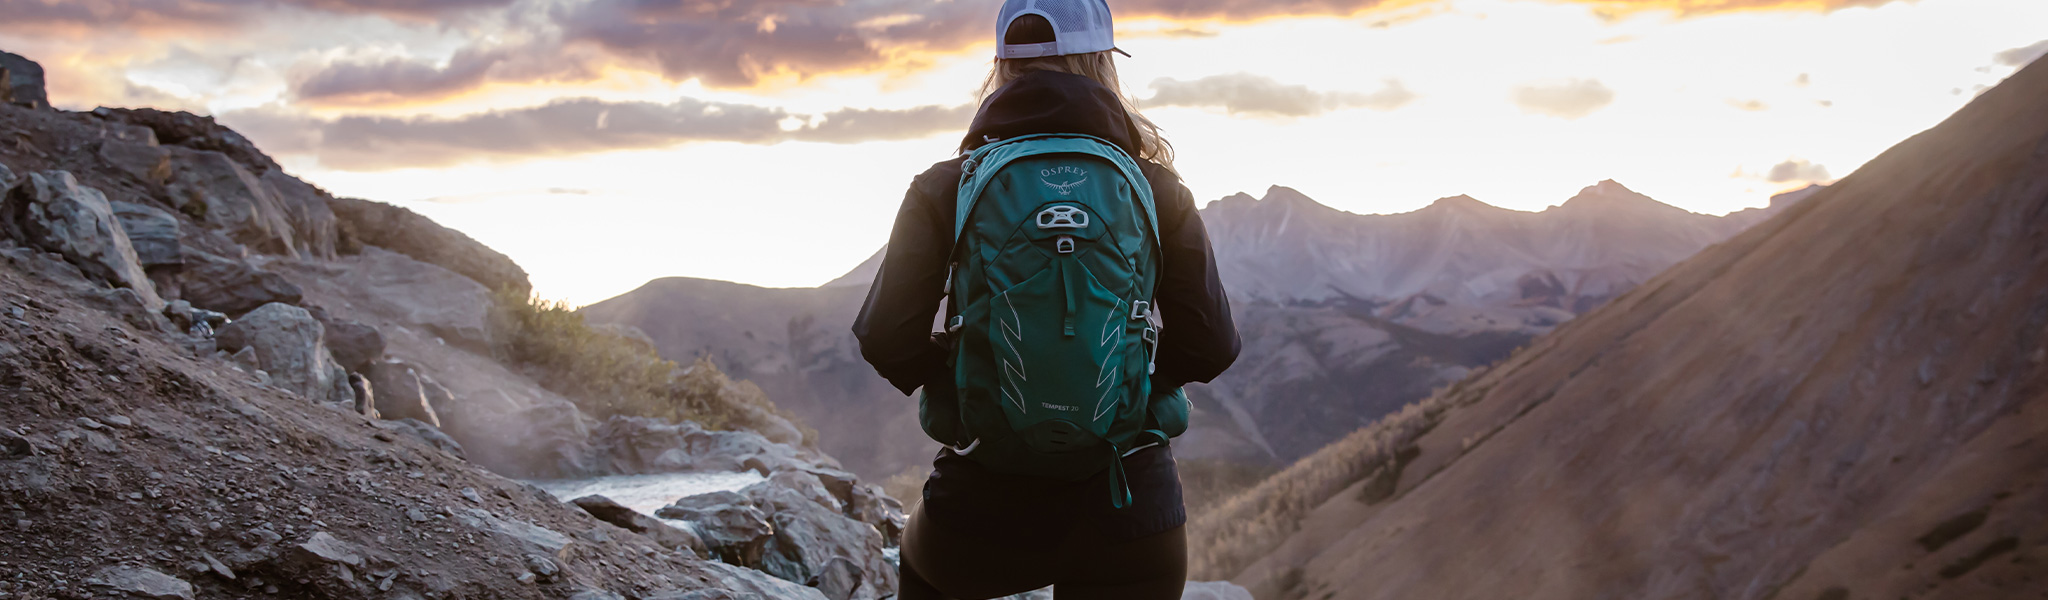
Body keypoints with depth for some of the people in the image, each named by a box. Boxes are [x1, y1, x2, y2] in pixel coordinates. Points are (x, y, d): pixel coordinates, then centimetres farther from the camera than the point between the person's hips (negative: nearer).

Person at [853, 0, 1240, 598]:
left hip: (985, 507, 0)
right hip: (1129, 517, 0)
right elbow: (1211, 347, -3)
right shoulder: (1158, 192, -2)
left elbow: (885, 339, -8)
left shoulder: (944, 190, -3)